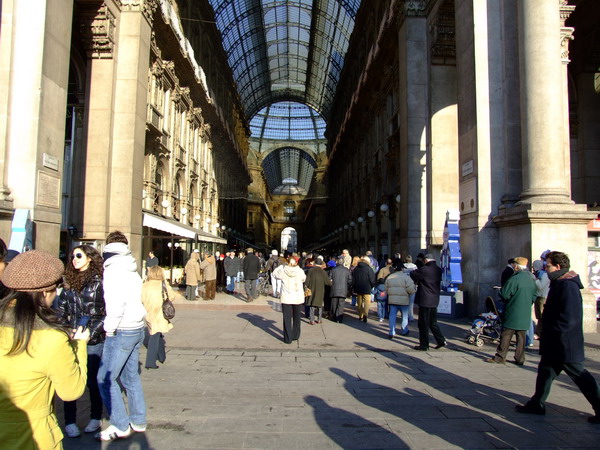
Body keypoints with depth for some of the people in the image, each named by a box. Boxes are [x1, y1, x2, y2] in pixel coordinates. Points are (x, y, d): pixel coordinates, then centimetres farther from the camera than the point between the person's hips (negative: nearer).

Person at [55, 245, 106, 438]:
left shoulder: (100, 282, -5)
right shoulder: (70, 282, 10)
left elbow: (108, 312, -8)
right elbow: (61, 309, 11)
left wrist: (92, 332, -13)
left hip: (94, 341, -4)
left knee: (93, 380, 5)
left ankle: (96, 418, 22)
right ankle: (70, 422, 16)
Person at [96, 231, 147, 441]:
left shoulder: (113, 270, -13)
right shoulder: (132, 271, 12)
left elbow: (116, 302, -23)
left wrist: (110, 328, -13)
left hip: (122, 331, -8)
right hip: (137, 328, 8)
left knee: (105, 379, 0)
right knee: (130, 376, 16)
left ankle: (120, 426, 5)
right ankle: (138, 421, 24)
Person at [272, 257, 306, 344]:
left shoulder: (283, 271, -10)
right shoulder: (300, 271, -9)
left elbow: (275, 273, 10)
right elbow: (304, 278, 12)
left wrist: (283, 265, 10)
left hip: (286, 298, -1)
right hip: (298, 298, 1)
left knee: (287, 319, 7)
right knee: (296, 318, 18)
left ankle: (288, 338, 8)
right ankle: (295, 336, 30)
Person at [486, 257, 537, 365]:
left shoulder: (514, 279, -17)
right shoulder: (532, 280, 6)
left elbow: (504, 294, -15)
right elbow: (534, 296, 14)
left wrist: (500, 290, 5)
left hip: (512, 314, -6)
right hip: (525, 315, 6)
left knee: (506, 336, 1)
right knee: (521, 337, 11)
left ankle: (500, 357, 5)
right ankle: (520, 359, 15)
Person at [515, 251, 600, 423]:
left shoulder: (568, 285, -21)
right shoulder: (559, 283, 11)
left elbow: (570, 317, -28)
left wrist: (551, 332, -22)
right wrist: (546, 334, 16)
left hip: (566, 344, -10)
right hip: (555, 344, 10)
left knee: (578, 375, 1)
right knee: (545, 370, 14)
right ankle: (537, 404, 23)